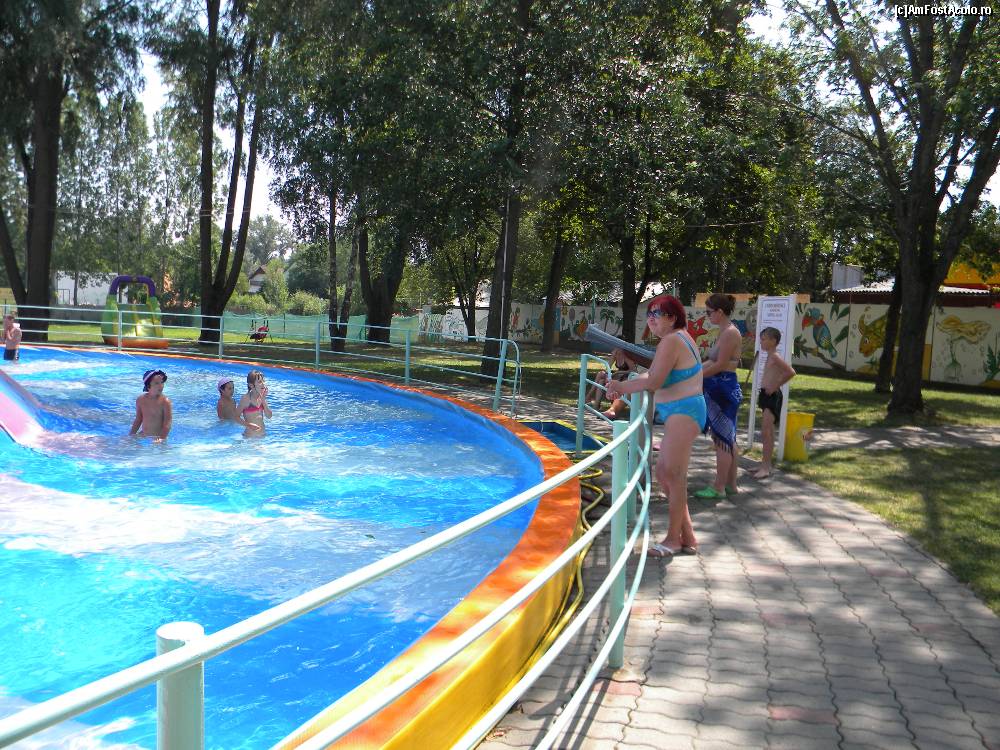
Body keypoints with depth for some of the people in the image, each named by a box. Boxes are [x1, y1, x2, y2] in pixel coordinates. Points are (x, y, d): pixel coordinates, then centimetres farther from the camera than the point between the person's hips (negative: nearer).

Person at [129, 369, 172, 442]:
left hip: (156, 438, -4)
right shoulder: (141, 400, 3)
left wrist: (161, 439, -25)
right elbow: (138, 420, 15)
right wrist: (130, 436, 13)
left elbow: (167, 424, -15)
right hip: (143, 436, 4)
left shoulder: (165, 401, -11)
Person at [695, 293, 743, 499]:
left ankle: (719, 487, 3)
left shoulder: (730, 332, -16)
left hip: (724, 388, -10)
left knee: (722, 438, -3)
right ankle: (731, 484, 22)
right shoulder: (724, 332, 14)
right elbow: (712, 361, 17)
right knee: (726, 438, 14)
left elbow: (720, 365, -19)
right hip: (719, 389, 10)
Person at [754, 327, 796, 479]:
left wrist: (775, 386, -17)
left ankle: (766, 468, -11)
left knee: (766, 432, -12)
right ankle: (766, 465, 22)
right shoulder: (770, 357, 13)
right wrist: (764, 391, 12)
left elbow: (791, 372, -24)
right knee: (767, 432, 14)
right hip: (766, 396, 10)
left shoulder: (775, 357, -14)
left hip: (773, 397, -10)